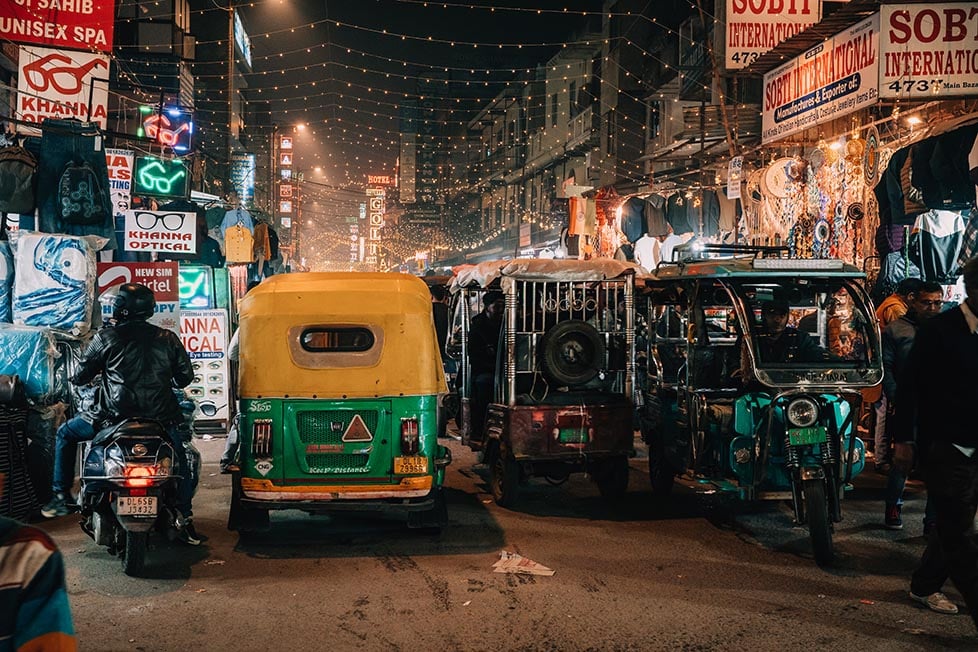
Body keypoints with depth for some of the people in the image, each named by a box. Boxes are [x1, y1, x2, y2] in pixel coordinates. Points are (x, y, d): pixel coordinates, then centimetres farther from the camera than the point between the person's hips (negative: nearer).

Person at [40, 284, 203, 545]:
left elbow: (79, 377, 5)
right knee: (183, 452, 29)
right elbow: (185, 378, 12)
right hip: (161, 420, 2)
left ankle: (60, 496, 22)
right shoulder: (168, 339, 5)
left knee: (65, 434, 24)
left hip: (115, 417, -2)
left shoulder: (106, 338, -2)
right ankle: (185, 519, 18)